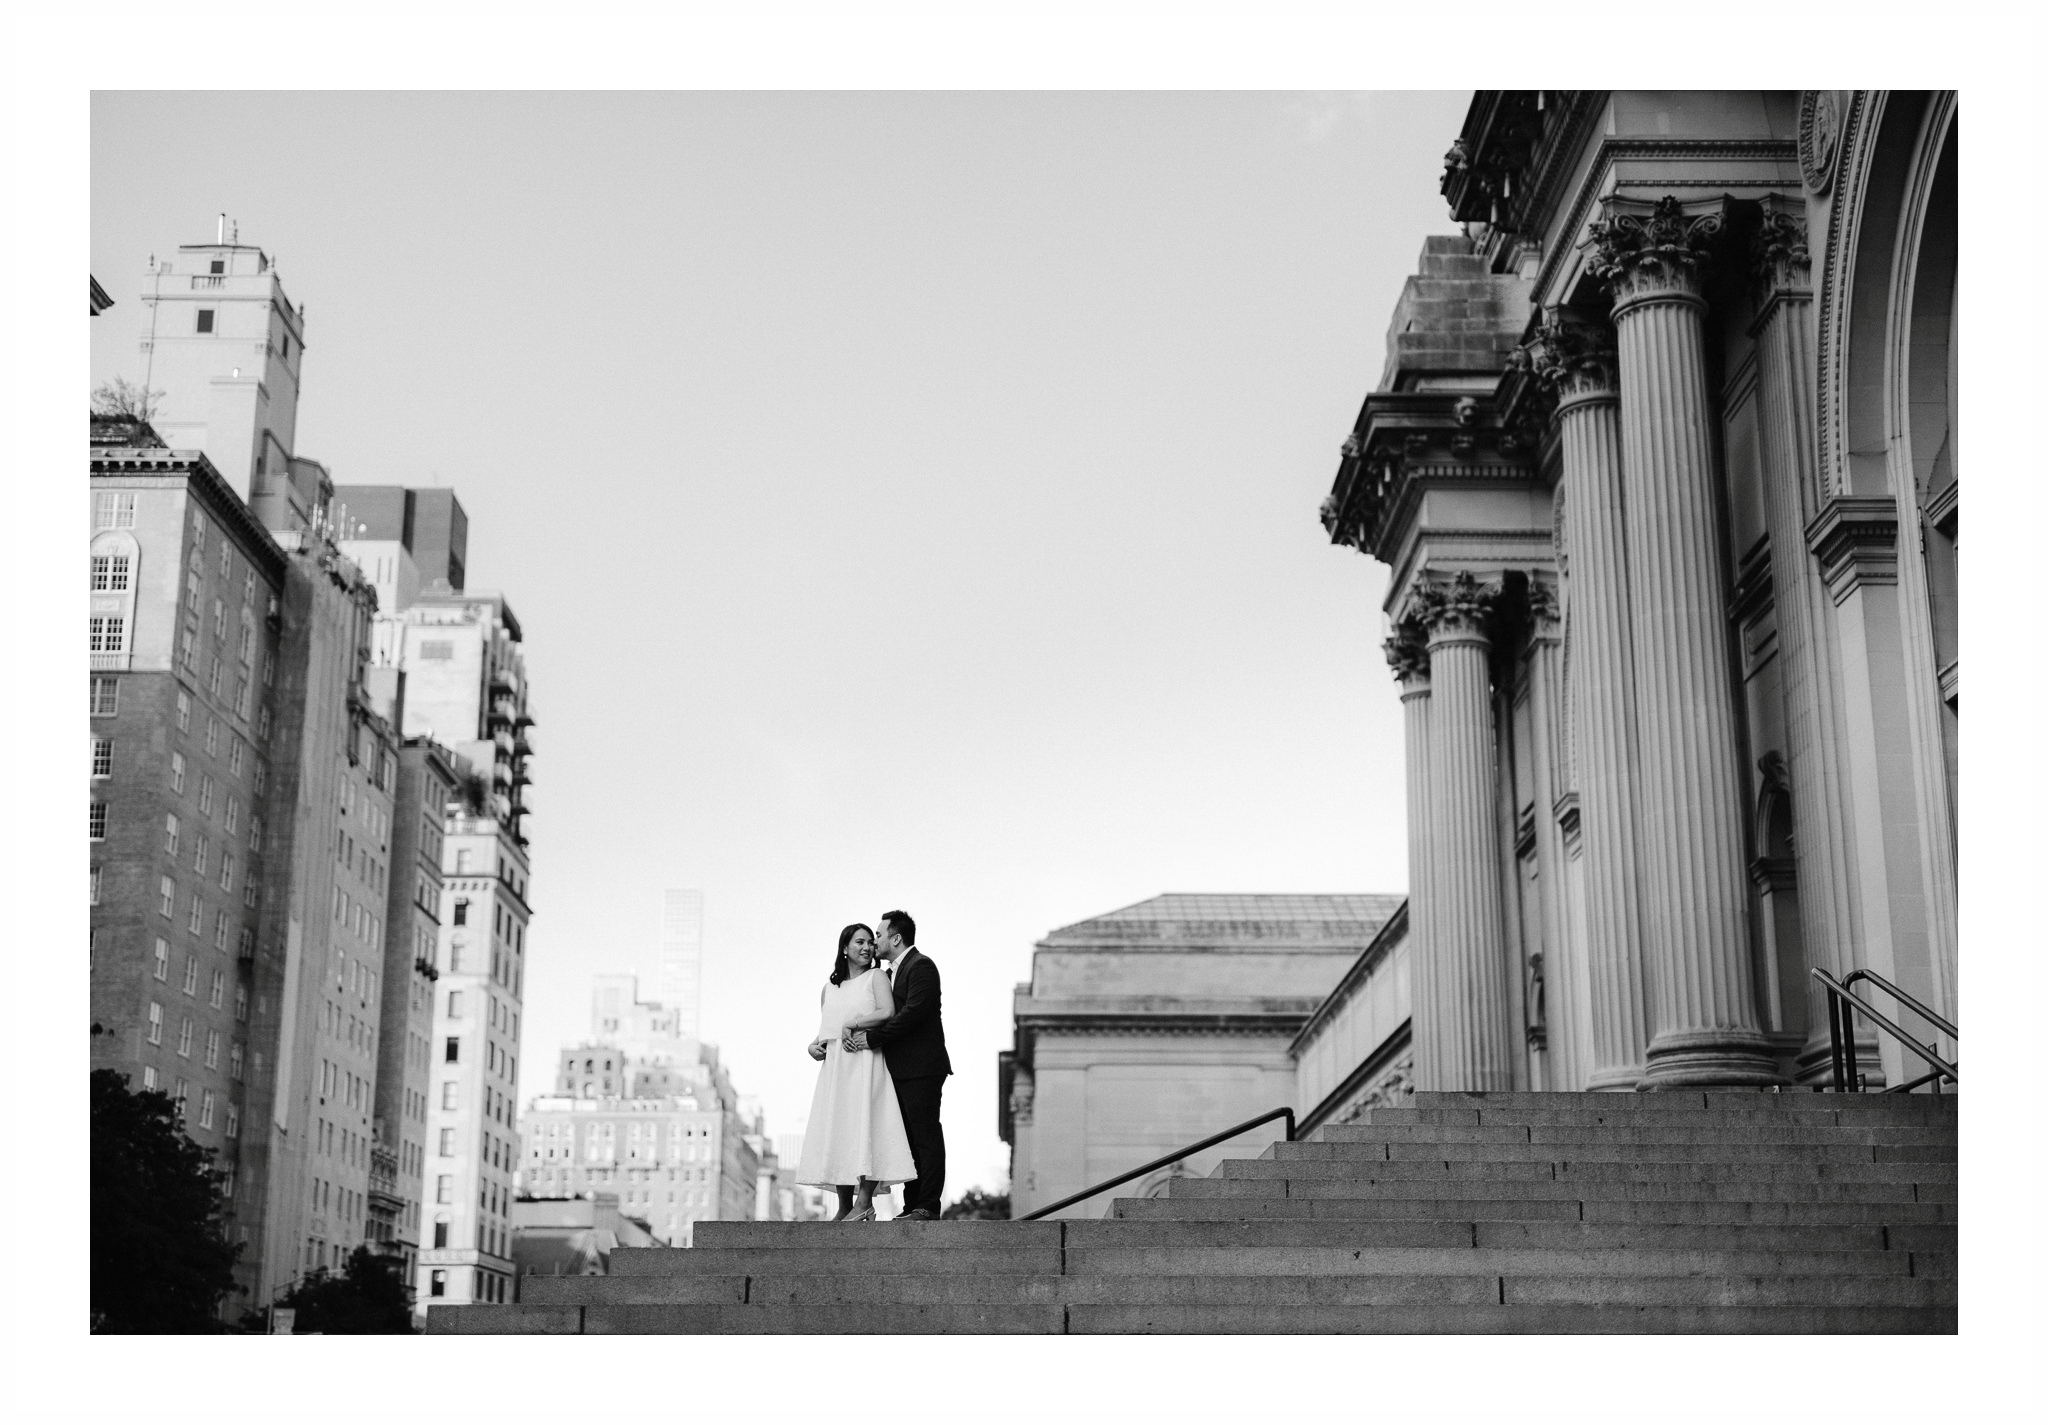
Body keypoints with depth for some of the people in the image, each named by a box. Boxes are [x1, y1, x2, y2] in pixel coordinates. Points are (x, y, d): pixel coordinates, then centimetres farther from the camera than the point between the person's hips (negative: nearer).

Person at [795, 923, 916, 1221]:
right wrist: (814, 1045, 5)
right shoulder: (830, 987, 19)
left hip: (866, 1062, -5)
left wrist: (852, 1025, -8)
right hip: (834, 1066, 5)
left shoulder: (876, 977, 4)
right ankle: (845, 1208, 2)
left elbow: (888, 1013, -11)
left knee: (865, 1126, -14)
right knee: (836, 1131, 0)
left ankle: (864, 1203, -17)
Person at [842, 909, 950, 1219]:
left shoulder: (921, 966, -9)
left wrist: (871, 1037, -17)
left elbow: (912, 1014, -20)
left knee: (926, 1137, -7)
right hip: (901, 1071, 10)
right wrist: (853, 1028, -1)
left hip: (921, 1068, -10)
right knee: (909, 1138, 9)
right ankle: (912, 1206, 12)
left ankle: (927, 1207, -8)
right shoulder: (893, 972, 21)